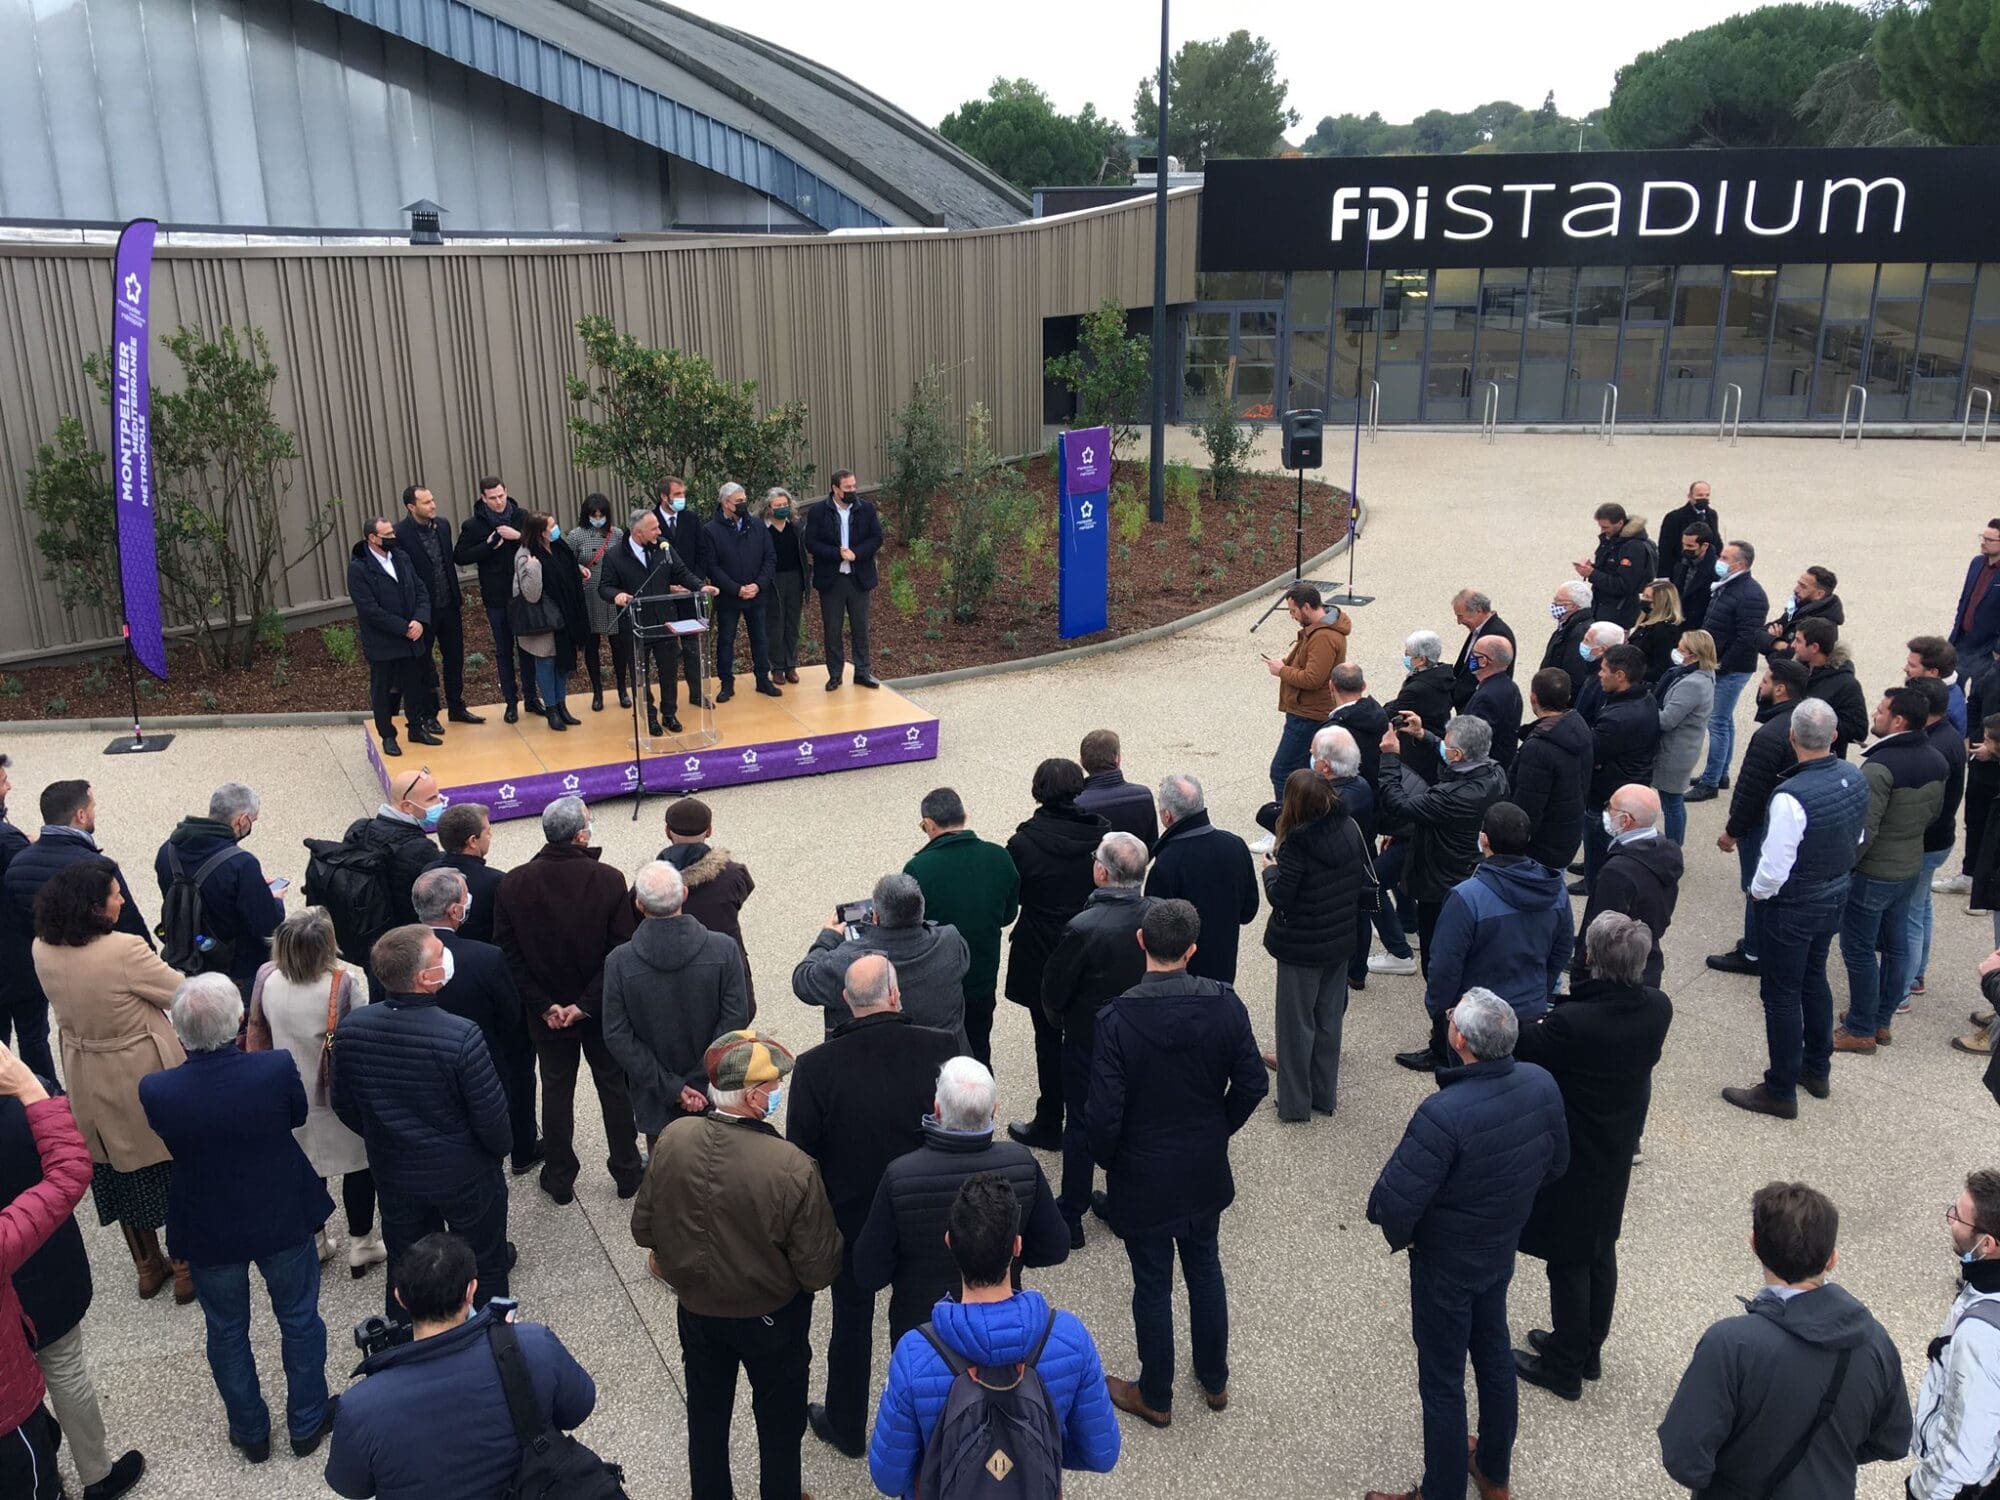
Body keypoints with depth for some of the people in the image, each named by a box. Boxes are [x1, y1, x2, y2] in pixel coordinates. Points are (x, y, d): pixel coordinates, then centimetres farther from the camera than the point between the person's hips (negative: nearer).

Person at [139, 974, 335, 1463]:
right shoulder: (276, 1069, -28)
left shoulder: (155, 1090, -25)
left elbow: (168, 1141, -3)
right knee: (299, 1320, 21)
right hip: (283, 1220, -1)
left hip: (207, 1232, 1)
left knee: (226, 1331, 23)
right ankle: (307, 1423, 37)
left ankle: (250, 1432, 40)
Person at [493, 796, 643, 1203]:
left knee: (556, 1092, 18)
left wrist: (543, 1005, -6)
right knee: (615, 1087, 17)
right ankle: (627, 1172, 31)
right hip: (603, 1012, -1)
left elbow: (509, 955, -9)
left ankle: (560, 1179, 31)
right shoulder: (608, 880, -19)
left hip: (547, 1013, 2)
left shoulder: (513, 884, -13)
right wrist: (587, 1004, -13)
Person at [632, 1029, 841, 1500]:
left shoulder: (672, 1140, -22)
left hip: (695, 1309, 4)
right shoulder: (793, 1169, -34)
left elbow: (643, 1229, -6)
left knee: (706, 1414, 28)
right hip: (772, 1319, -3)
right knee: (779, 1423, 23)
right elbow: (818, 1271, -23)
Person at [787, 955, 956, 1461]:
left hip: (850, 1216, -1)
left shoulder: (816, 1067, -24)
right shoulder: (942, 1049, -21)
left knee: (851, 1321, 21)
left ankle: (846, 1428, 41)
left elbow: (801, 1153, -14)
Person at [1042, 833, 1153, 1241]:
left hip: (1089, 1043, -4)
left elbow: (1052, 994, -18)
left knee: (1081, 1127, 12)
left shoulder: (1082, 928, -30)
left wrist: (1059, 1019, 4)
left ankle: (1070, 1218, 25)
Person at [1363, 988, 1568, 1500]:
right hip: (1503, 1247, 7)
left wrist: (1399, 1237, -8)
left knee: (1442, 1380, 12)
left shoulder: (1445, 1113, -37)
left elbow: (1396, 1199, -30)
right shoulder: (1542, 1085, -16)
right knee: (1494, 1352, 27)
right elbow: (1556, 1163, 1)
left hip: (1446, 1261, -7)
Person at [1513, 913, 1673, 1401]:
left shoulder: (1572, 1023, -34)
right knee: (1601, 1250, 23)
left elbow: (1521, 1052, -19)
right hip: (1619, 1149, 6)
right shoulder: (1658, 1008, -14)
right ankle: (1587, 1349, 42)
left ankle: (1565, 1367, 28)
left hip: (1571, 1155, -6)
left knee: (1568, 1261, 11)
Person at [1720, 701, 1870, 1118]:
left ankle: (1780, 1092, 18)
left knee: (1781, 995, 6)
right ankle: (1818, 1070, 41)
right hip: (1837, 897, 8)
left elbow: (1774, 867, -26)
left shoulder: (1791, 797, -32)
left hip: (1792, 907, -8)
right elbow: (1856, 840, 7)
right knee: (1814, 979, 25)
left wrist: (1757, 892, -6)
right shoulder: (1856, 779, -8)